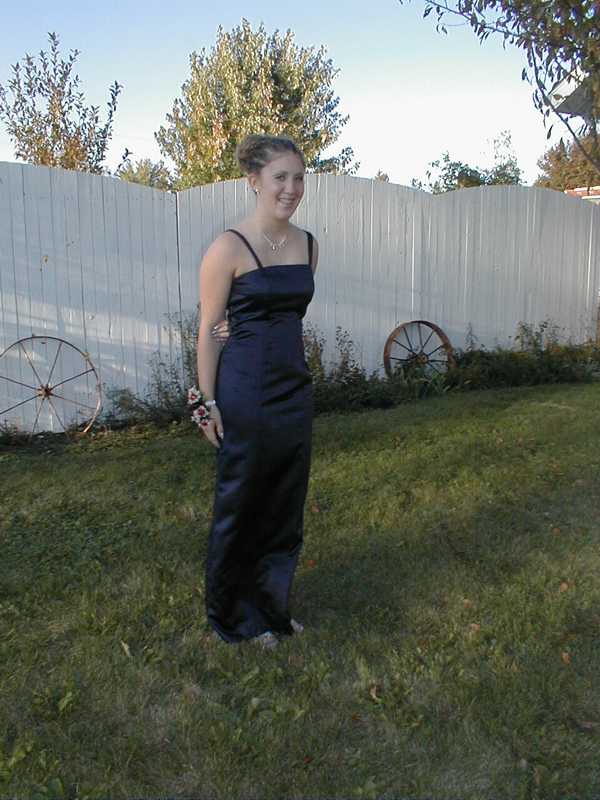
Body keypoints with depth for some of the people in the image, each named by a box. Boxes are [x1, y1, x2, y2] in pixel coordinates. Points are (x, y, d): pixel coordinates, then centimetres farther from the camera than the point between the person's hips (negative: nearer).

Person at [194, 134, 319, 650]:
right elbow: (209, 330, -9)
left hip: (295, 389, 6)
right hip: (245, 393, -6)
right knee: (241, 506, 7)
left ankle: (272, 609, 34)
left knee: (286, 505, 14)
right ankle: (235, 618, 28)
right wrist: (209, 403, -10)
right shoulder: (230, 247, -11)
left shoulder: (308, 244, 7)